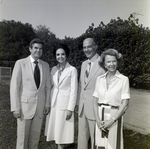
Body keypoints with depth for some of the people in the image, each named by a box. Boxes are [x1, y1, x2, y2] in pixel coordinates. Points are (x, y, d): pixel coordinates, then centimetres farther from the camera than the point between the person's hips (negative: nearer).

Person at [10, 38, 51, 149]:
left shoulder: (45, 65, 6)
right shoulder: (20, 63, -5)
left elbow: (47, 86, 10)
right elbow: (14, 86, -8)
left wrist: (47, 104, 5)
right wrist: (15, 107, -11)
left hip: (40, 106, 3)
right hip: (25, 105, -3)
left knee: (35, 136, 12)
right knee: (22, 137, 8)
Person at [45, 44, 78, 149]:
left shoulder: (72, 70, -7)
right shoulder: (54, 69, 8)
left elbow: (74, 90, -9)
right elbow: (51, 86, 10)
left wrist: (70, 108, -12)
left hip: (65, 103, -5)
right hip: (54, 103, 5)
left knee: (62, 130, 4)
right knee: (56, 130, 10)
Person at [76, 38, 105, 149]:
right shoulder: (84, 64, 12)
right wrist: (78, 102, 13)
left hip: (95, 106, -7)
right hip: (82, 106, 7)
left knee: (95, 137, 8)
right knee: (82, 137, 18)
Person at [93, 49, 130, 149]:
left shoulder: (123, 79, -8)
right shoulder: (100, 79, 3)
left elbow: (125, 104, -9)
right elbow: (95, 102, 5)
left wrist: (111, 120, -13)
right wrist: (98, 119, -7)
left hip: (114, 117, -3)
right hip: (100, 117, 3)